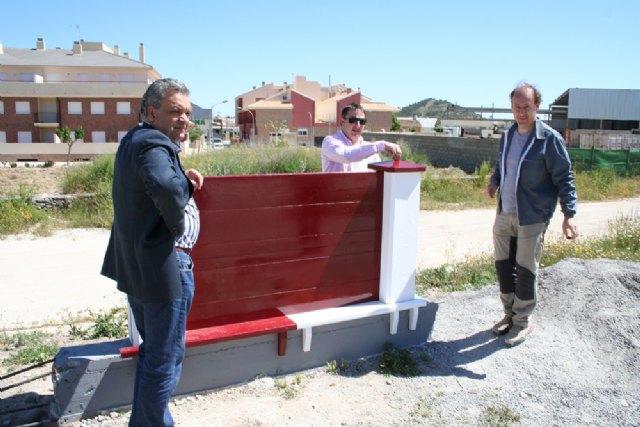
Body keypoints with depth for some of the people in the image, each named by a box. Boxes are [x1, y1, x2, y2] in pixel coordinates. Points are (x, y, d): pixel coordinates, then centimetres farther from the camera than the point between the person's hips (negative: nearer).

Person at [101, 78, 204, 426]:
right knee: (165, 359, 5)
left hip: (135, 264, 11)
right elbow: (165, 186, -40)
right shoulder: (154, 145, -19)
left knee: (153, 350, 24)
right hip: (164, 266, -11)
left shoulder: (133, 141, 13)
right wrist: (177, 224, -22)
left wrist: (184, 178, 3)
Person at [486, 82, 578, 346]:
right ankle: (509, 314, 32)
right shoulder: (508, 135, 7)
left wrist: (569, 214, -19)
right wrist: (494, 181, 2)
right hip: (504, 214, 6)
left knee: (525, 270, 4)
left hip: (532, 218, -6)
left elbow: (564, 178, -10)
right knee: (503, 265, 13)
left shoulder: (549, 139, -12)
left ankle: (522, 322, 22)